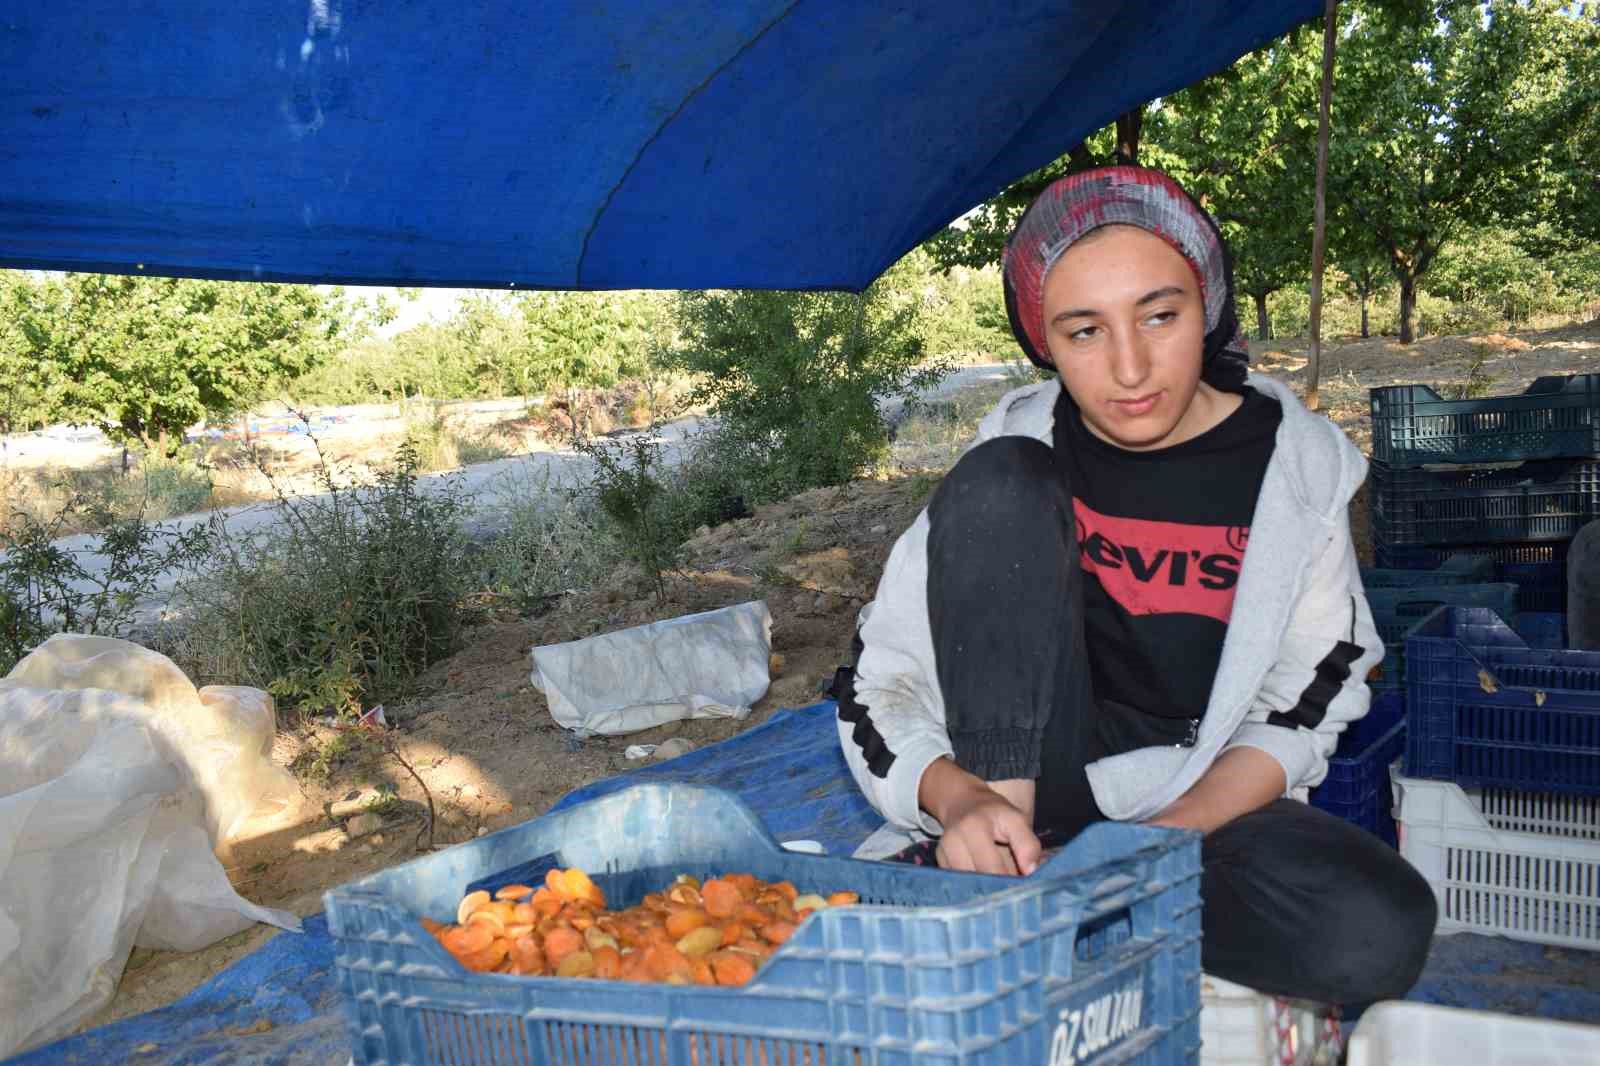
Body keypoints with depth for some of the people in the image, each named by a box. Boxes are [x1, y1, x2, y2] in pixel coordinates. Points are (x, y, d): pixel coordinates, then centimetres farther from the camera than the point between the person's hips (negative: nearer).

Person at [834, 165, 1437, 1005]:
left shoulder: (1293, 464, -7)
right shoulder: (1020, 453, -9)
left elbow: (1301, 704, -3)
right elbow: (877, 680, -10)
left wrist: (1164, 839, -19)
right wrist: (961, 803, -29)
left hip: (1202, 802, 2)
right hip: (1024, 774, -1)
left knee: (1380, 934, -30)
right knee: (998, 486, -21)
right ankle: (1004, 830, -23)